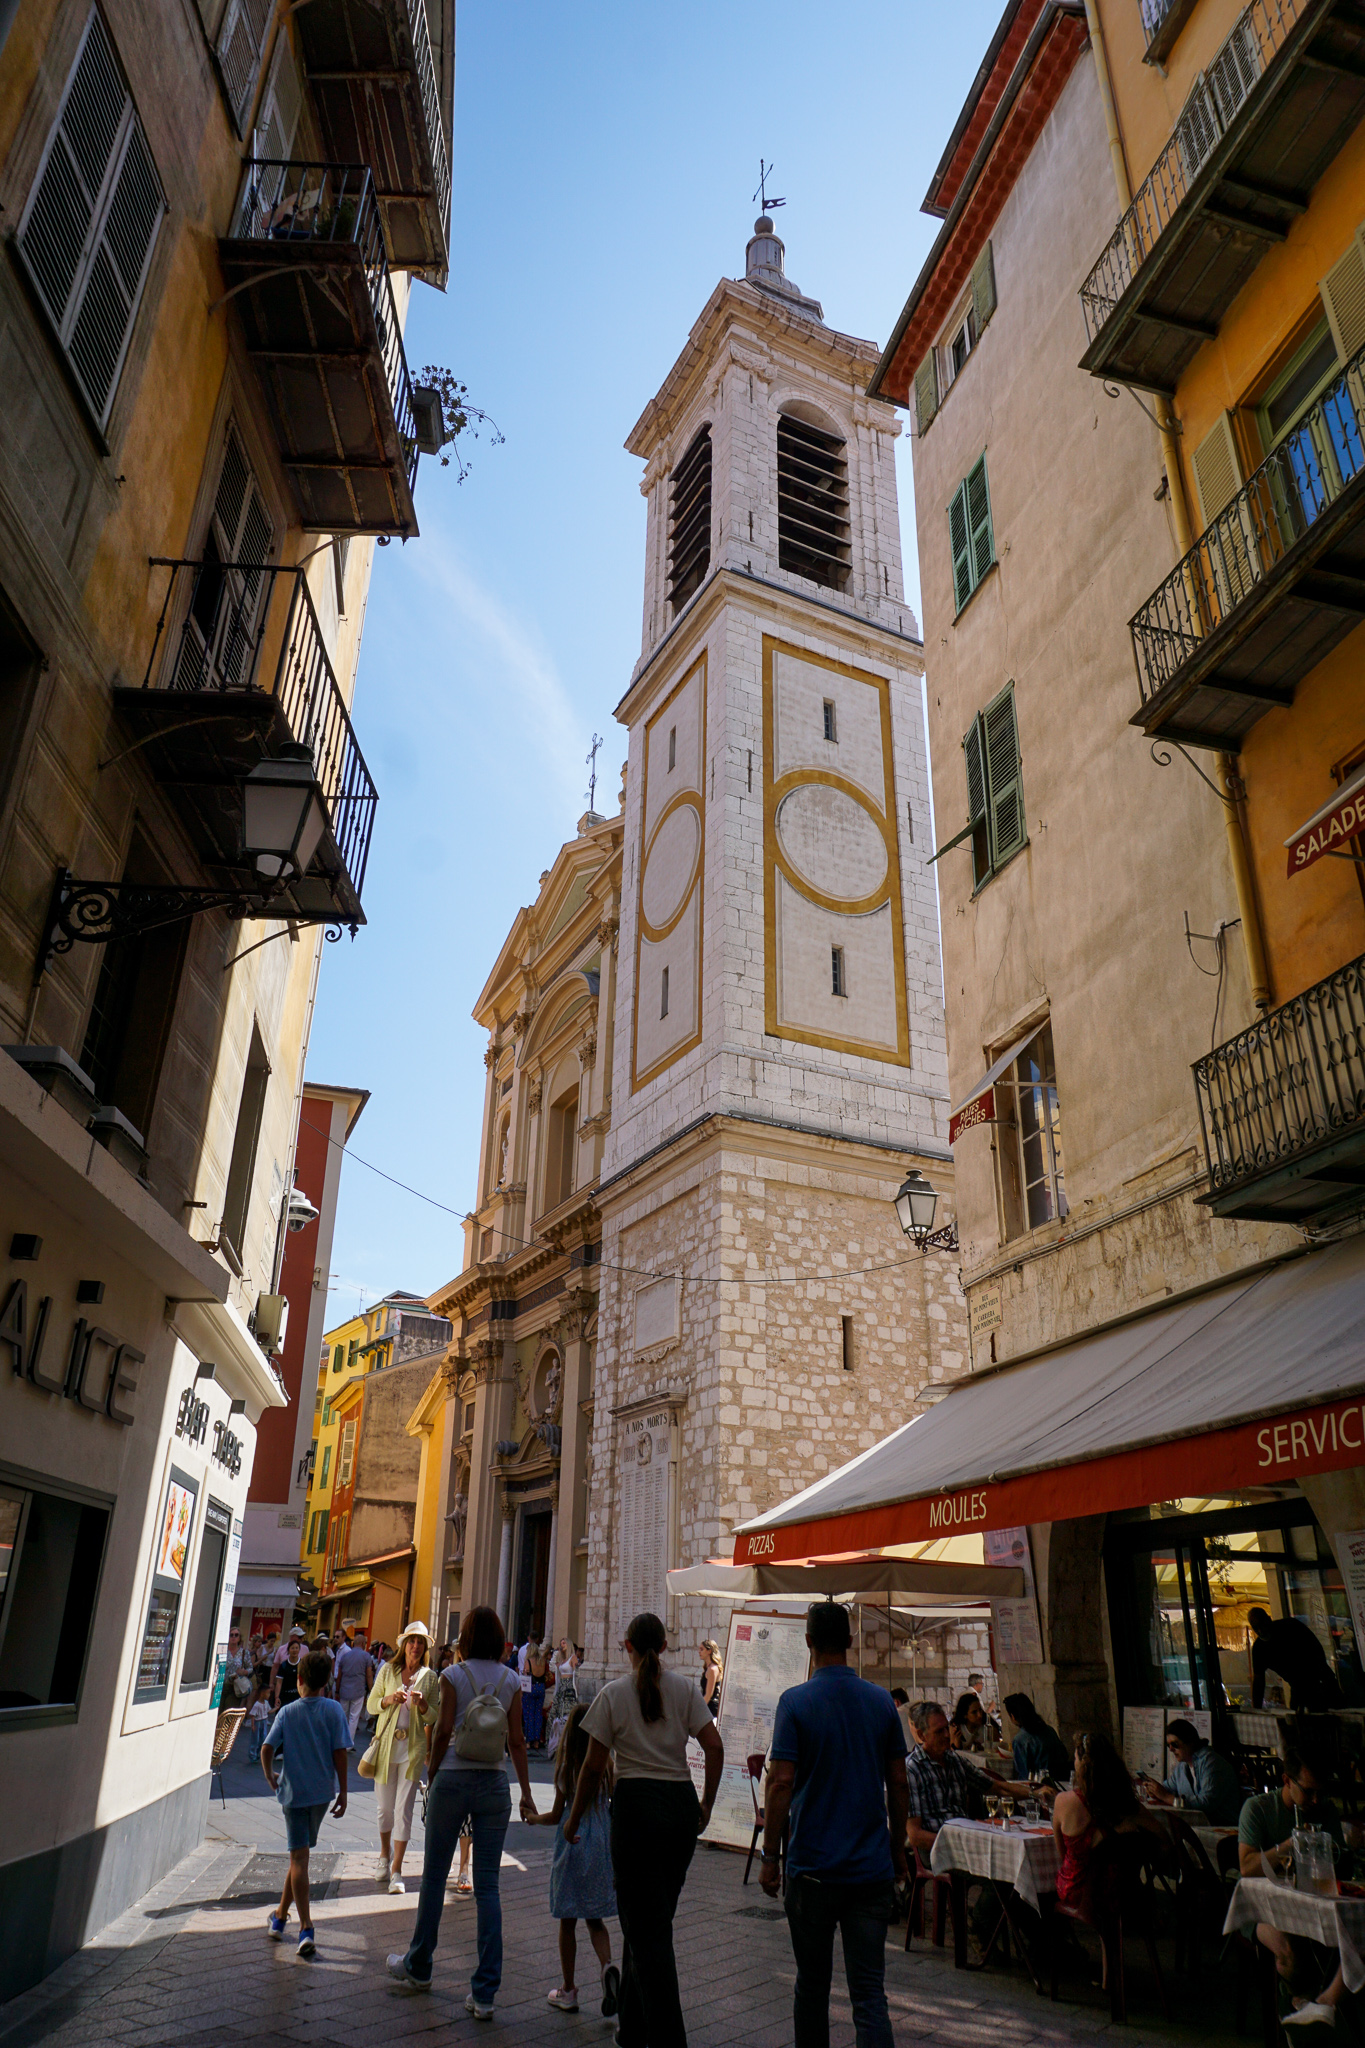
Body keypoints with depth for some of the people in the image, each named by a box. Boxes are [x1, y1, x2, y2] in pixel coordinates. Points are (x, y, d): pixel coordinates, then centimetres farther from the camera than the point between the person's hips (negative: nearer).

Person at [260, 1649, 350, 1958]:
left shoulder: (287, 1712, -5)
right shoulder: (333, 1710, -5)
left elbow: (267, 1750, -10)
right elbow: (340, 1753, -6)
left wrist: (270, 1778, 9)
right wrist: (342, 1792, 2)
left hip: (294, 1791, -2)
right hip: (323, 1790, 2)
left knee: (299, 1857, 1)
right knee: (300, 1853, 19)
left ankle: (306, 1928, -6)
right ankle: (280, 1917, 30)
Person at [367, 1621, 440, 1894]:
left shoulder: (429, 1677, 3)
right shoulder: (388, 1671, 4)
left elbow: (433, 1718, 4)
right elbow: (371, 1705, 5)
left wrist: (422, 1704, -16)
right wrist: (389, 1699, -14)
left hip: (413, 1748, -1)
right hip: (386, 1745, 1)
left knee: (404, 1808, -5)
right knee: (384, 1807, 9)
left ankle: (396, 1871, 3)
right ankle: (384, 1856, 35)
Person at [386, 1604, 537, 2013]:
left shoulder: (453, 1675, -6)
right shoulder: (511, 1680, 1)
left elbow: (443, 1731, -8)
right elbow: (516, 1740, 2)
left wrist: (431, 1776, 7)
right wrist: (526, 1793, 8)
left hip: (453, 1780, -2)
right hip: (495, 1784, 2)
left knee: (434, 1876, 16)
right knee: (487, 1884, 6)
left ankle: (418, 1968, 32)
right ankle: (485, 1993, 5)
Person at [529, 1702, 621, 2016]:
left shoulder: (566, 1769, -11)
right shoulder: (607, 1766, -3)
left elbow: (556, 1816, -6)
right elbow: (616, 1808, 2)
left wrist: (534, 1817, 14)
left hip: (573, 1844, -3)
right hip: (602, 1846, 3)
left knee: (568, 1921, 11)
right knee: (595, 1918, 14)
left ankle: (567, 1991, 19)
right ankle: (607, 1965, -11)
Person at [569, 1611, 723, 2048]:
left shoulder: (613, 1694, -4)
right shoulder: (685, 1689, 3)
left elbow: (594, 1767, -3)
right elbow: (714, 1748, -2)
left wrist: (574, 1819, 10)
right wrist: (707, 1804, 9)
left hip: (636, 1803, -4)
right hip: (682, 1805, 4)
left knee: (646, 1930, 1)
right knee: (654, 1923, 18)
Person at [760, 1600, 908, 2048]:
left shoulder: (795, 1701, -10)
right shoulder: (882, 1702, 1)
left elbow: (781, 1782, -14)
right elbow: (898, 1784, 6)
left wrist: (769, 1856, -5)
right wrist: (898, 1850, 18)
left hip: (812, 1868, -2)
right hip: (873, 1868, 2)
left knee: (812, 1984, 16)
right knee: (869, 1992, 3)